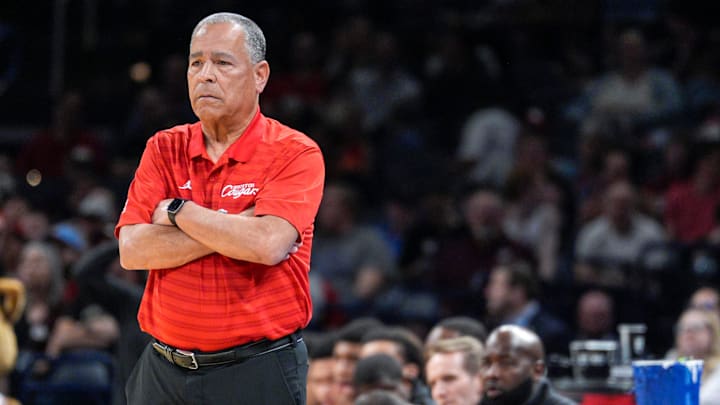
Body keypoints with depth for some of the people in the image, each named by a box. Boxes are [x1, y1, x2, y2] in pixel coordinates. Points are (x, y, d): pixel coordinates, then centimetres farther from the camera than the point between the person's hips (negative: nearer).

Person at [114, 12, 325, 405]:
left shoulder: (295, 154, -5)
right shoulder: (164, 149, 8)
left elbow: (268, 245, -21)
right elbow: (132, 250, -5)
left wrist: (178, 211, -8)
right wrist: (234, 229, -12)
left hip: (258, 372, -4)